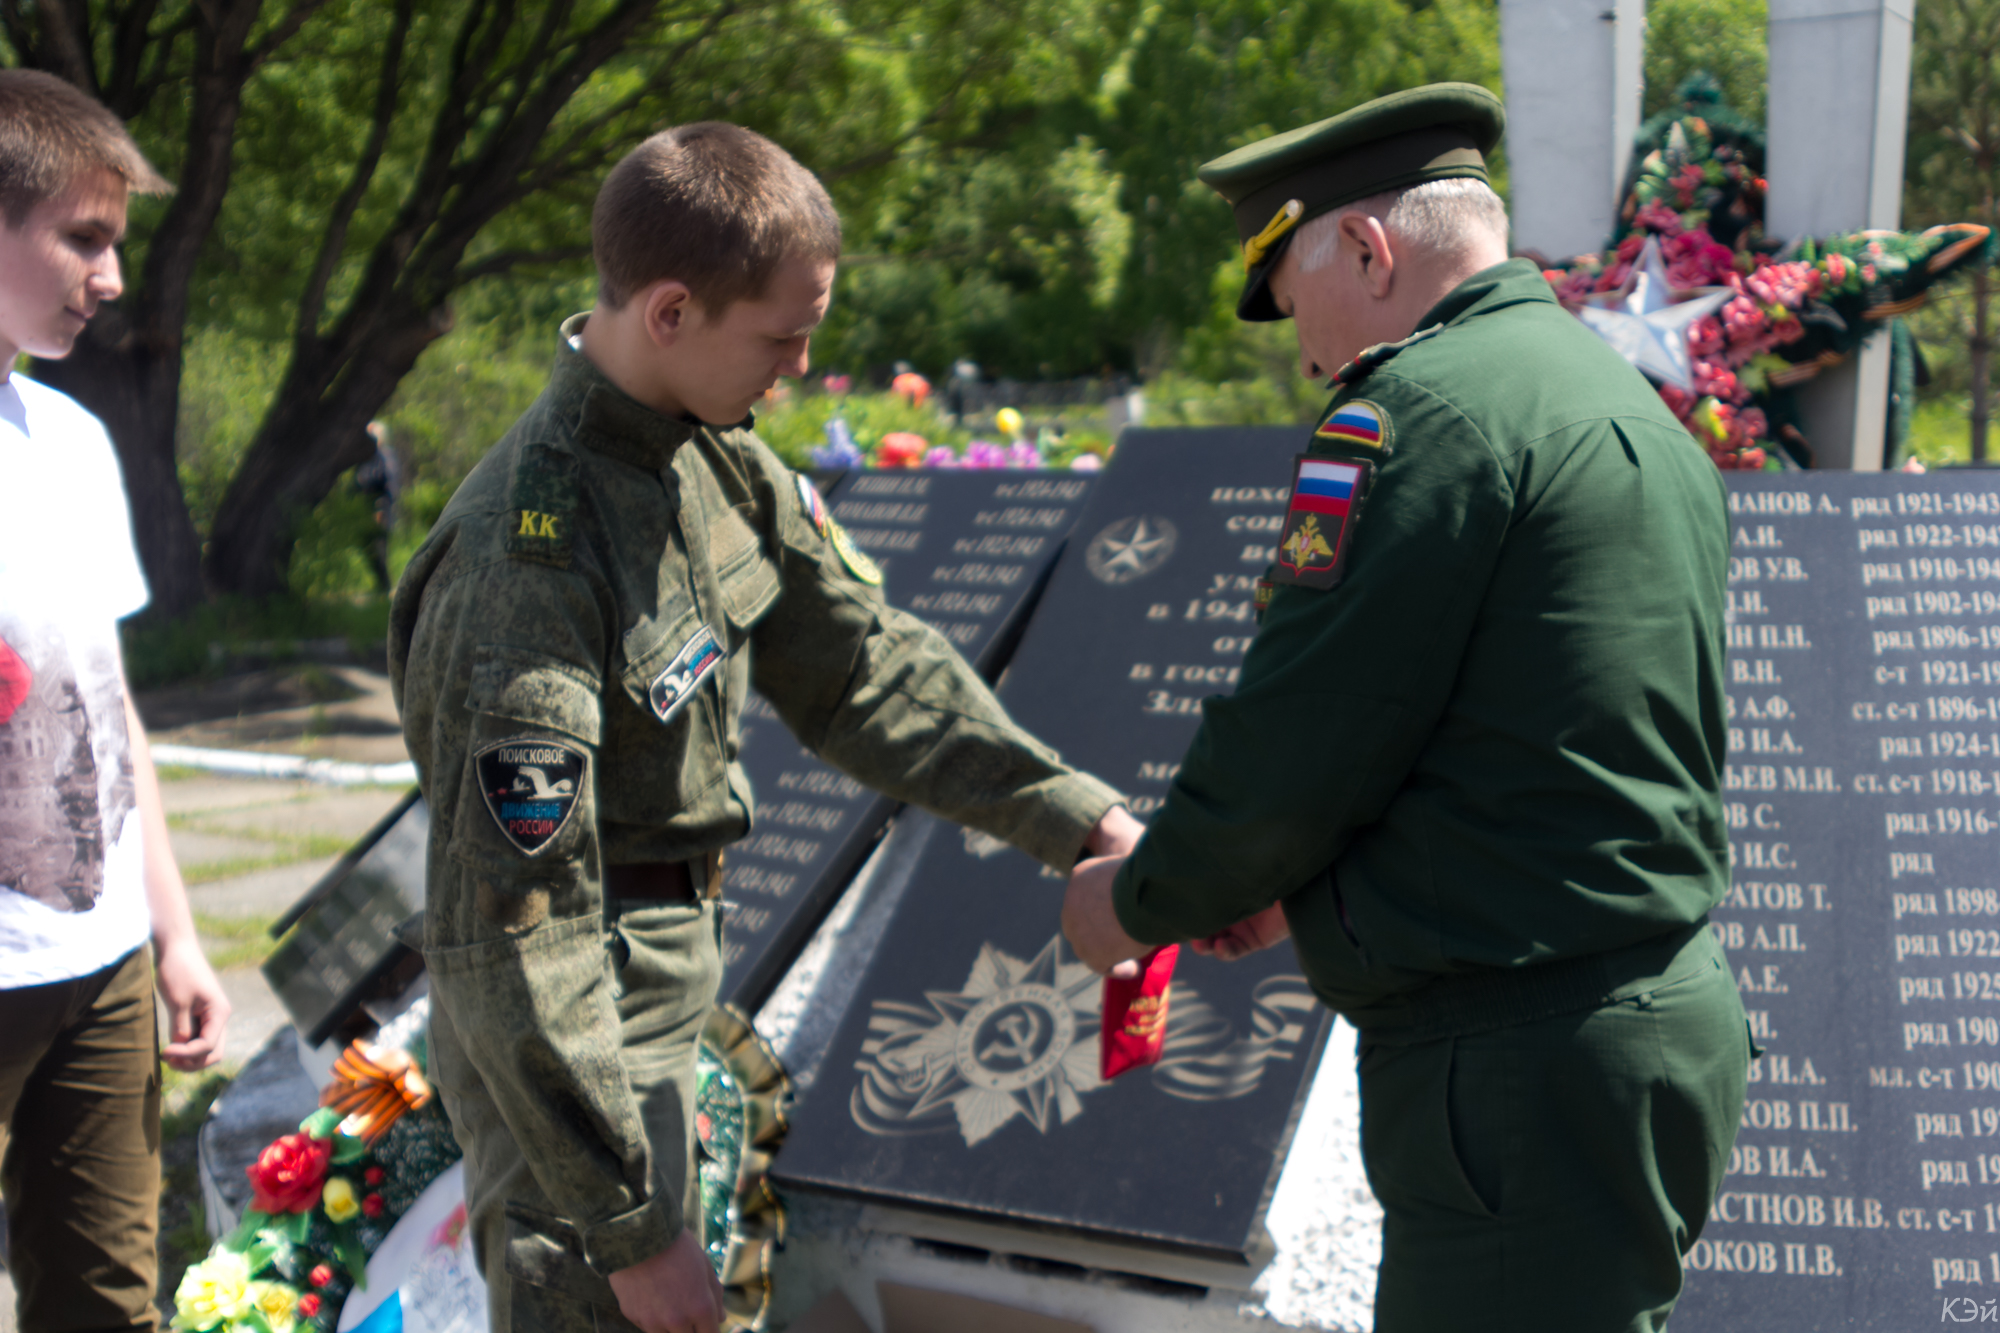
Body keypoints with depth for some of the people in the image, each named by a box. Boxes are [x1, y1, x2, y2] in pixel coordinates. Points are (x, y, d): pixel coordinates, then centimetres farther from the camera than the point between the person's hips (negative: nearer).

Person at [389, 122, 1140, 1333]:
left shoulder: (718, 455, -3)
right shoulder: (533, 551, -30)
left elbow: (859, 666, 5)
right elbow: (518, 928, -28)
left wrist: (1077, 817, -4)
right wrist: (631, 1223, -24)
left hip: (666, 996, 9)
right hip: (572, 1039, -9)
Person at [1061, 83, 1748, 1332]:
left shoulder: (1415, 408, -13)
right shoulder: (1642, 410, 16)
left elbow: (1292, 741, -15)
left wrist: (1142, 902, 4)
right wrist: (1306, 887, 17)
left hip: (1525, 1067, -10)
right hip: (1672, 1008, 10)